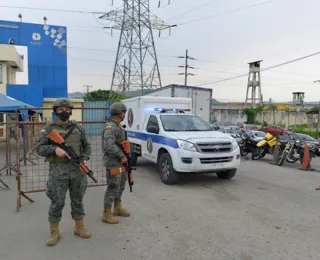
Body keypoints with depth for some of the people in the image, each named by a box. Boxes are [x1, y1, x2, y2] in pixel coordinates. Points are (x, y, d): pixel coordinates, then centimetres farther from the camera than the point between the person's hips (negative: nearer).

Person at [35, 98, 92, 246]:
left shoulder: (78, 128, 7)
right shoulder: (49, 128, 0)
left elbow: (87, 146, 12)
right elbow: (39, 148, -3)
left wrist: (85, 159, -5)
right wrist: (55, 149, -20)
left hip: (77, 169, 3)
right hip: (58, 170, -2)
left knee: (78, 200, 12)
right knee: (57, 202, 3)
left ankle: (79, 228, 27)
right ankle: (54, 232, 20)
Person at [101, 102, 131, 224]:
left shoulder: (117, 125, 13)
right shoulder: (110, 126, -18)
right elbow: (109, 145, -29)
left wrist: (123, 157, 7)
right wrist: (121, 156, -20)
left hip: (119, 161, 10)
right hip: (113, 162, -10)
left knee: (120, 185, 19)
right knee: (113, 188, -2)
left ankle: (118, 208, 34)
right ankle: (107, 215, 9)